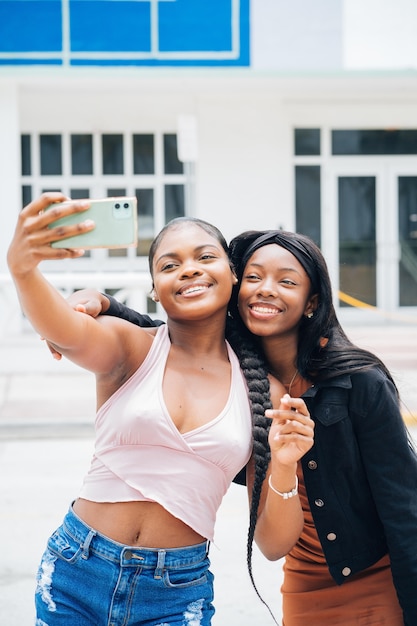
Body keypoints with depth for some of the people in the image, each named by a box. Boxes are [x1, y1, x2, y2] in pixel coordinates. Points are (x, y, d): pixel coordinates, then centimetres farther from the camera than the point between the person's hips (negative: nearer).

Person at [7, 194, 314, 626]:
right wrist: (22, 266, -48)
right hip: (77, 574, -1)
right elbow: (64, 332, -29)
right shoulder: (130, 349, -4)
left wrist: (284, 468, -18)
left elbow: (275, 542, 1)